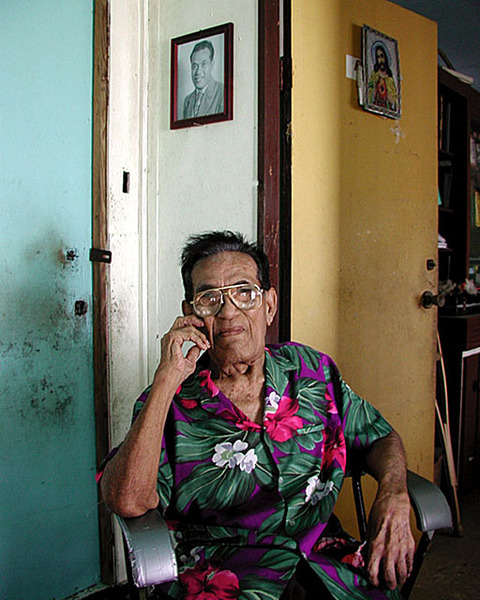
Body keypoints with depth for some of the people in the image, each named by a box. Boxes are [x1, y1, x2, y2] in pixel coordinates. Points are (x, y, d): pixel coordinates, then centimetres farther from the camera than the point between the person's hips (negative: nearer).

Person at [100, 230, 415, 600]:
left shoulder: (312, 370, 10)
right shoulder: (171, 400, 1)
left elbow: (381, 438, 17)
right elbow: (127, 501, -14)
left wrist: (393, 493, -6)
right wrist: (169, 378, -15)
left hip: (324, 555, 2)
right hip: (221, 567, -2)